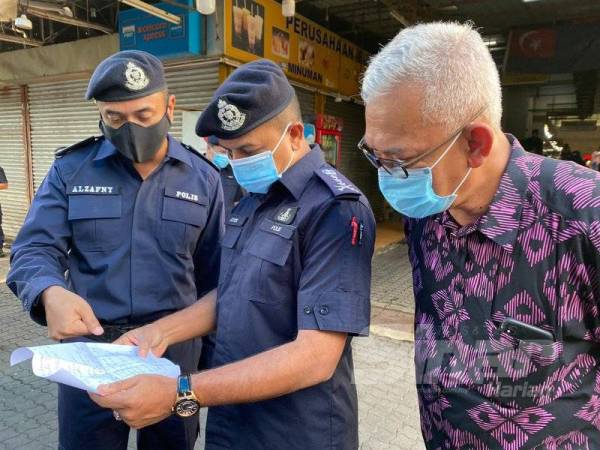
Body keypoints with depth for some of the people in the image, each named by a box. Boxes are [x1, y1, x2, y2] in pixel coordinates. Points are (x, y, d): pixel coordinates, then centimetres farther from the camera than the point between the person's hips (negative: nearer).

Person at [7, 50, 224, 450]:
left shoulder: (204, 178, -1)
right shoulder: (71, 169, -2)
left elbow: (213, 274, 3)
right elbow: (34, 249, -5)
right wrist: (51, 294, -29)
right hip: (89, 346, 0)